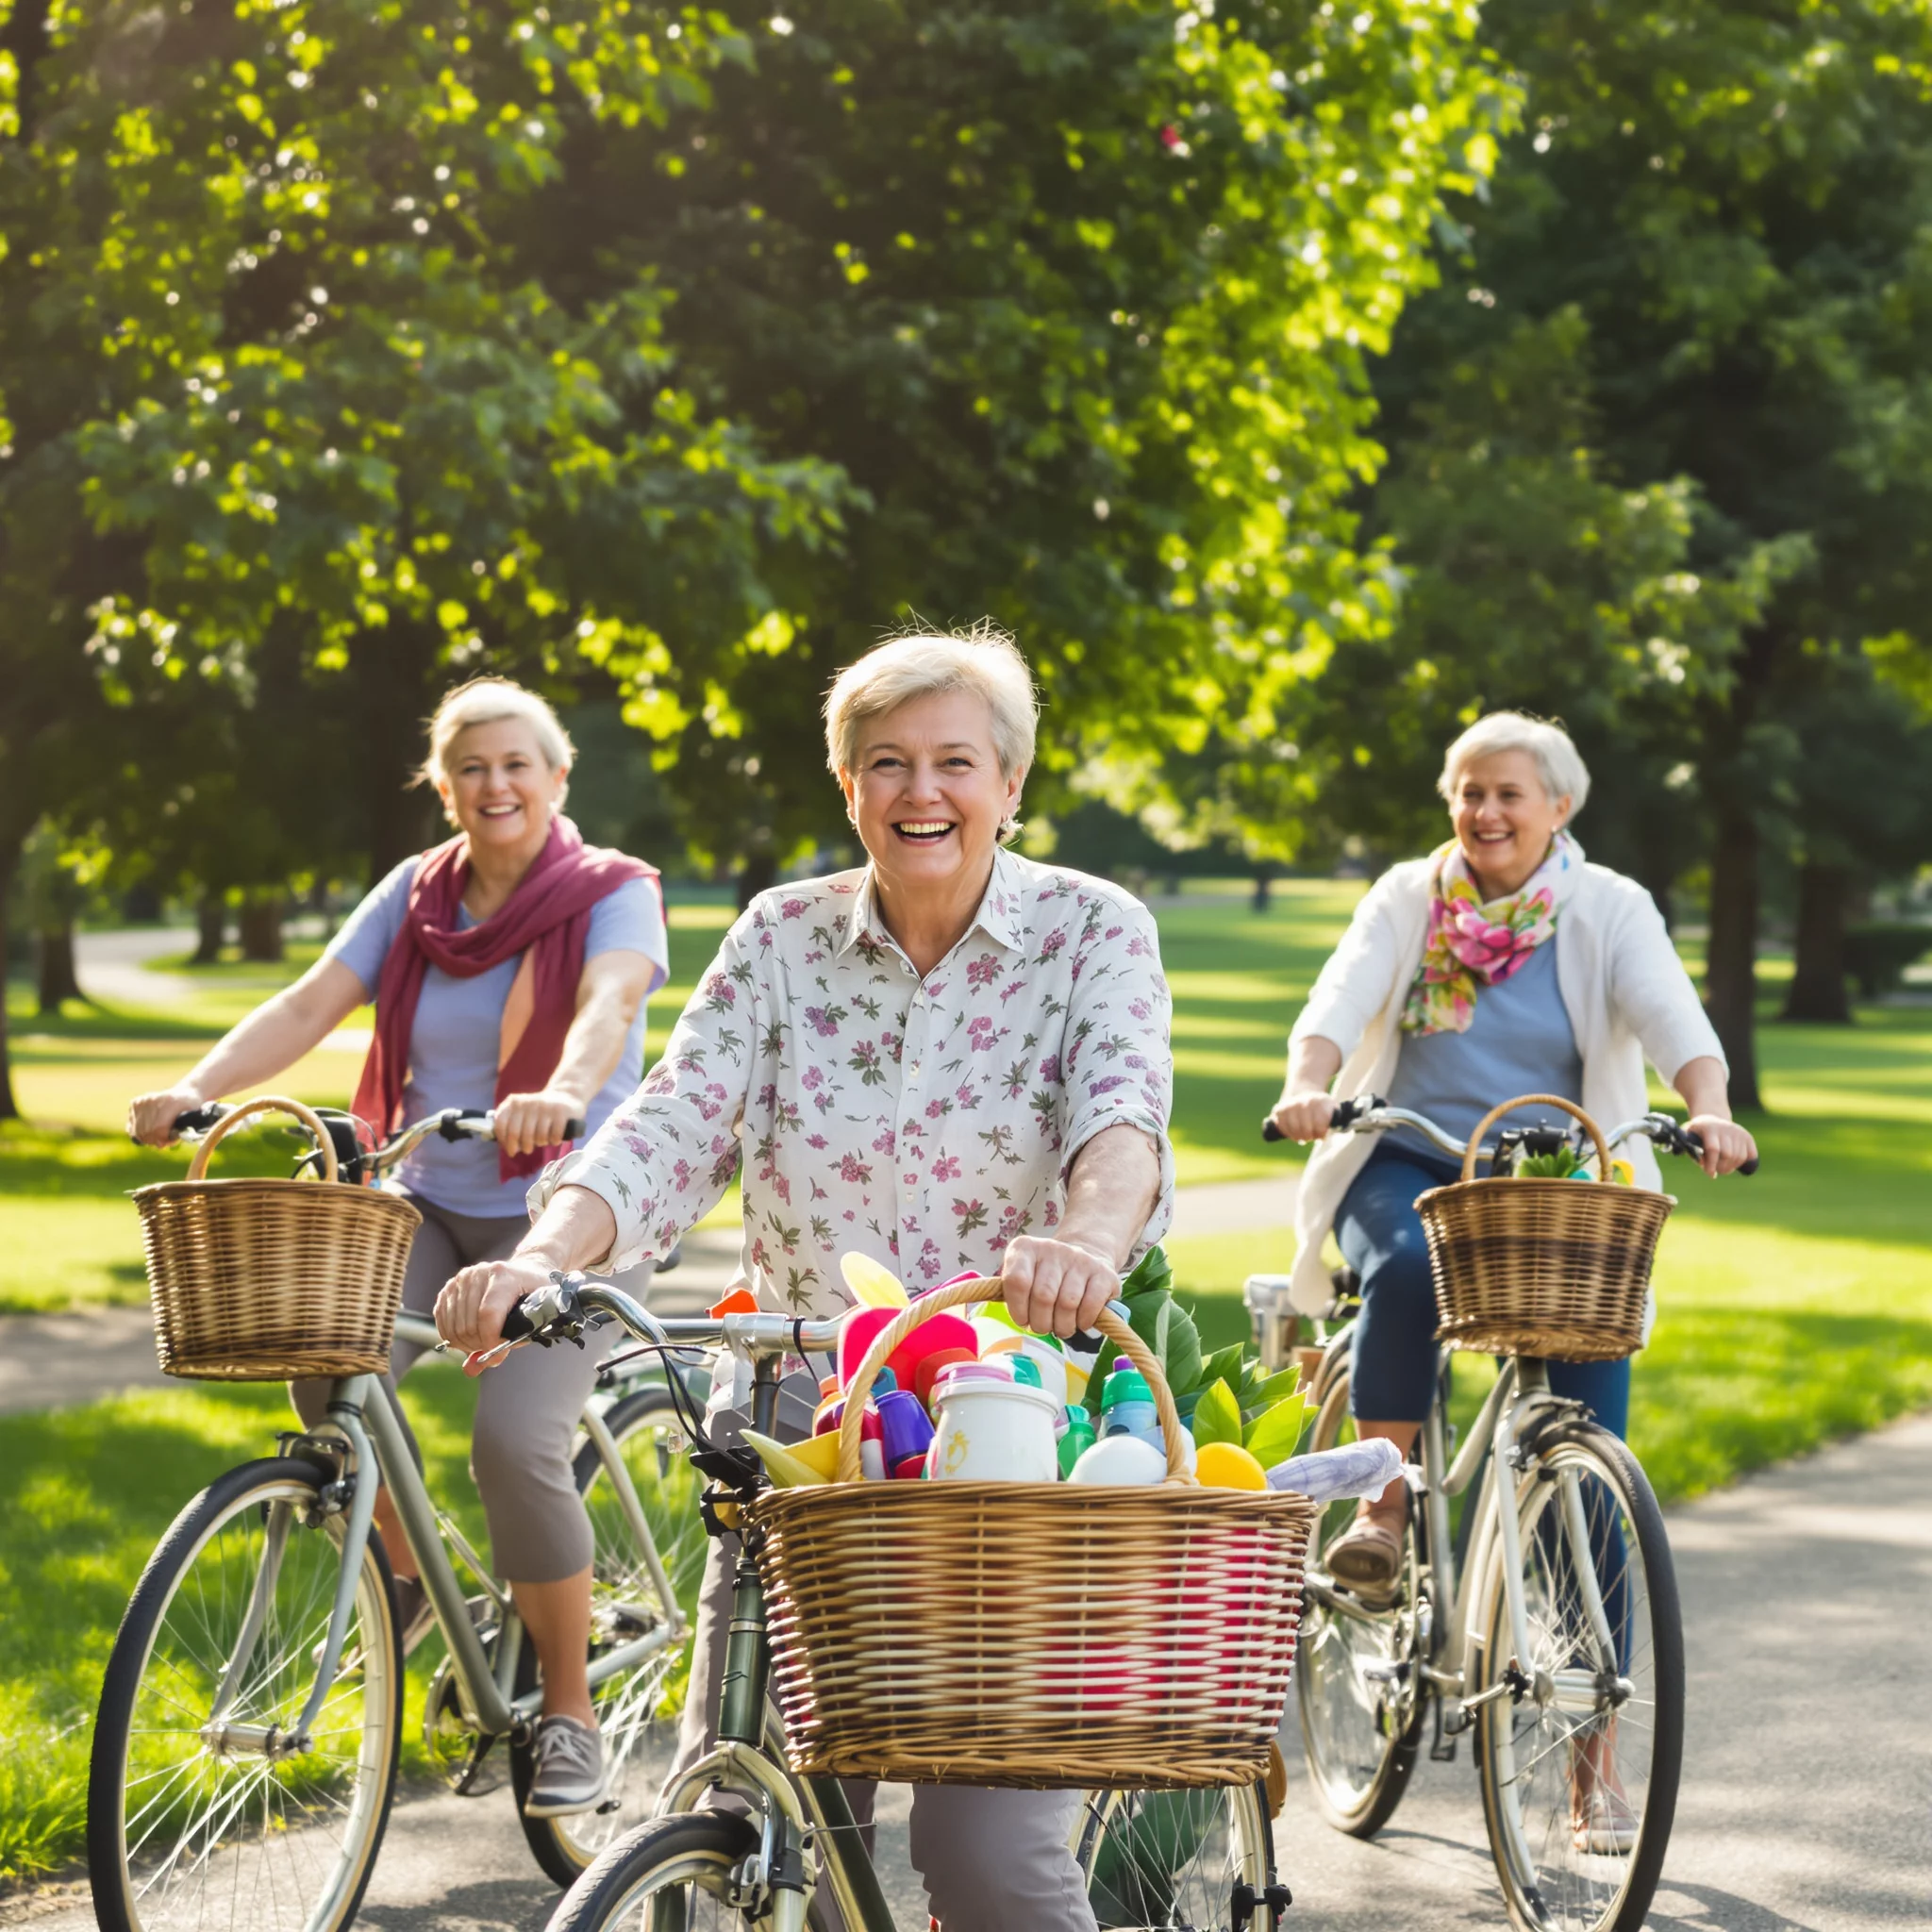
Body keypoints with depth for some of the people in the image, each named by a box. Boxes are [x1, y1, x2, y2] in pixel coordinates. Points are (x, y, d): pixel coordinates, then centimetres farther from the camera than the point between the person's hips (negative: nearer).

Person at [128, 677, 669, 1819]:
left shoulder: (615, 894, -5)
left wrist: (562, 1092, -48)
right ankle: (406, 1569, 5)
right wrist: (198, 1089, -22)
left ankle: (570, 1713, -4)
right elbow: (311, 1005, -4)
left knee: (517, 1438, -24)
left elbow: (609, 1000, -26)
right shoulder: (417, 896, 6)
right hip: (429, 1203, 4)